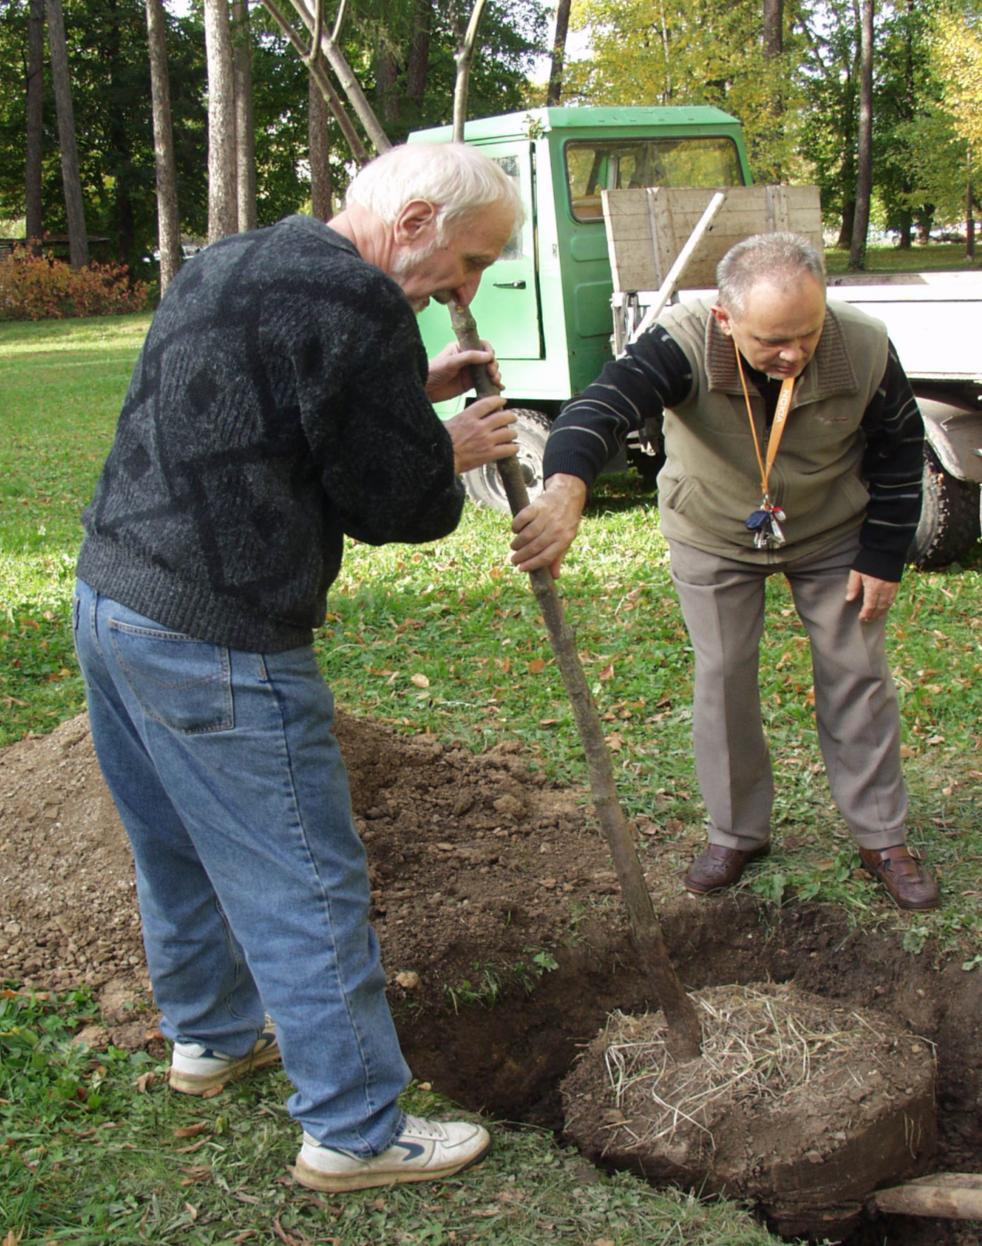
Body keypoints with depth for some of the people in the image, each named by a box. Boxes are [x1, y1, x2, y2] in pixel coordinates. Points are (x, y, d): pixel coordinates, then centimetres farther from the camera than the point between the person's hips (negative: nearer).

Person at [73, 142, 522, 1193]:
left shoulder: (225, 267, 15)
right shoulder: (358, 303, -16)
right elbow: (390, 499, -11)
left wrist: (411, 392, 20)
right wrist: (452, 453, 10)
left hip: (109, 593, 10)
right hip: (215, 644, -10)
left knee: (178, 850, 24)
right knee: (305, 886, 1)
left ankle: (211, 1034, 44)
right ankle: (354, 1133, 14)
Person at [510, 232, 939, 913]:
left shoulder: (865, 350, -27)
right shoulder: (684, 344, -35)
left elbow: (899, 451, -9)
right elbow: (606, 403, -52)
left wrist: (882, 557, -8)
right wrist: (567, 488, -72)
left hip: (833, 535, 1)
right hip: (713, 537, -1)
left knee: (857, 675, 5)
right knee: (723, 679, 3)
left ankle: (882, 836, 21)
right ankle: (738, 832, 22)